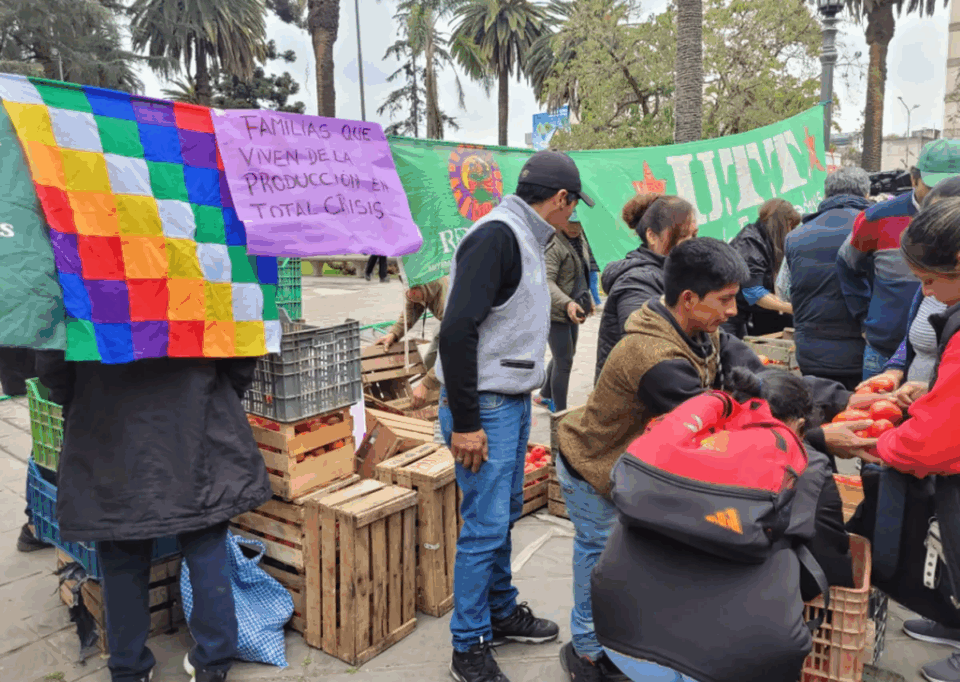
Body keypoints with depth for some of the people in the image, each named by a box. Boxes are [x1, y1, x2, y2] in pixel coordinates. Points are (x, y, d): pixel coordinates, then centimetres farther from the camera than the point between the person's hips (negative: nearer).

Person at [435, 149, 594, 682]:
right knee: (485, 527, -2)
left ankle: (502, 613, 37)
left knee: (505, 514, 20)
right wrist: (464, 422, -23)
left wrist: (523, 393, 18)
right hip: (484, 407, -10)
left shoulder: (523, 238, 13)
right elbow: (457, 330, -24)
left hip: (512, 402, 10)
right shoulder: (496, 235, -18)